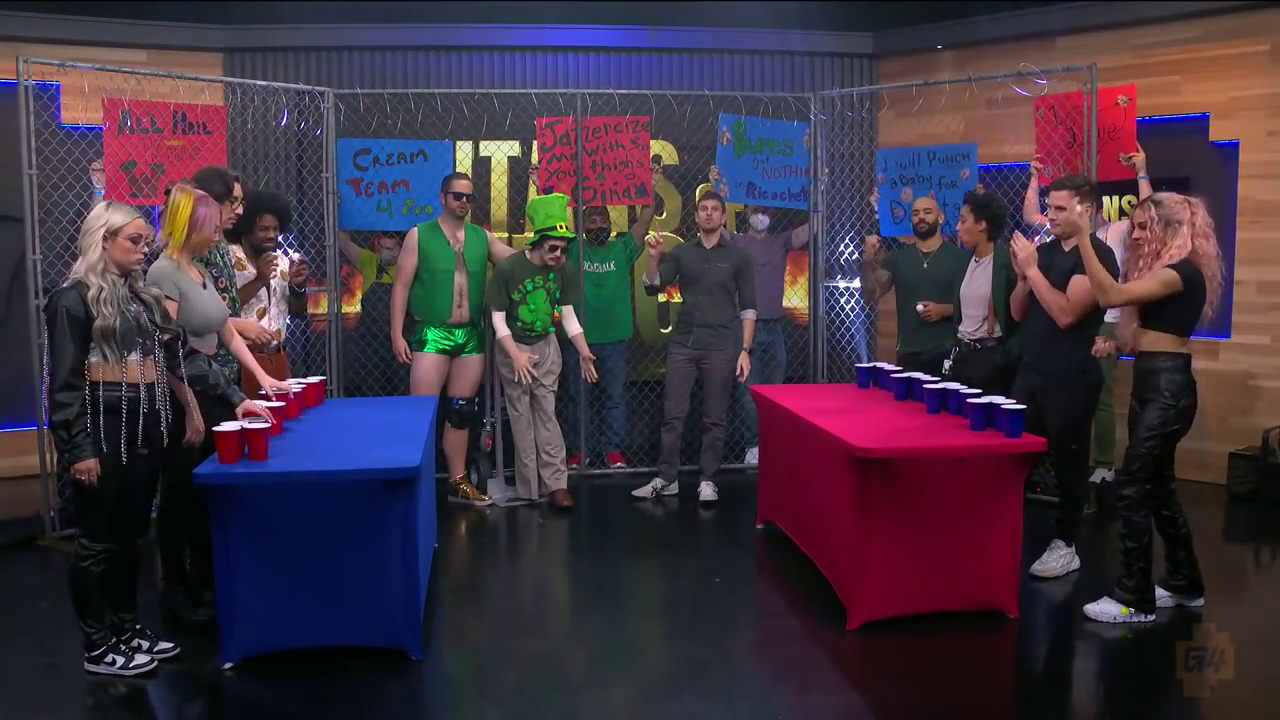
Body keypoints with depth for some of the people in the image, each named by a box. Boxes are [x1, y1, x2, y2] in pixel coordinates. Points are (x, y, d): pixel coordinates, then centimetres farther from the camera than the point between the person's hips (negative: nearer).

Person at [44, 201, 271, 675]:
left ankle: (127, 629, 27)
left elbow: (182, 357, 10)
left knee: (131, 536, 15)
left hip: (145, 431, 7)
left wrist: (234, 397, 1)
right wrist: (78, 448, -17)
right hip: (102, 433, -7)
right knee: (98, 541, 3)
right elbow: (63, 382, -12)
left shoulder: (144, 298, 14)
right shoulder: (73, 299, -8)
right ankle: (98, 647, 15)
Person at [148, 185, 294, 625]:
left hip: (212, 391, 9)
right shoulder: (164, 273, -16)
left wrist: (263, 378, 10)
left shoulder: (201, 272, 11)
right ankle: (176, 590, 18)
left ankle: (204, 580, 30)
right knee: (181, 493, 3)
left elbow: (228, 335, 16)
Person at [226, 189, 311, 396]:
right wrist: (259, 281, -22)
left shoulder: (282, 262, 11)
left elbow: (298, 312, 15)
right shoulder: (230, 259, -9)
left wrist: (298, 286, -3)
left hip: (277, 358, 6)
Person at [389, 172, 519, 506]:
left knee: (462, 412, 12)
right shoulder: (419, 235, -1)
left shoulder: (482, 237, 9)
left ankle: (458, 482, 22)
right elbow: (401, 286, -2)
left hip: (471, 337, 4)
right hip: (431, 334, -4)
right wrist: (397, 333, -8)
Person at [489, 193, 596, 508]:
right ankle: (528, 488, 11)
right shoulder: (507, 268, -20)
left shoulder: (562, 272, -8)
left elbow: (568, 315, 0)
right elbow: (498, 318, -15)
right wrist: (515, 354, -24)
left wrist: (584, 352, -9)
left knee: (546, 414, 1)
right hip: (513, 349, -3)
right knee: (521, 416, 3)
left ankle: (557, 483, 2)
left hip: (546, 346, 3)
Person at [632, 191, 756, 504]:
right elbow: (653, 288, 2)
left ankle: (708, 480, 13)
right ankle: (666, 479, 11)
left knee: (714, 419, 4)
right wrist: (654, 257, -15)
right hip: (682, 345, 2)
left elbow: (748, 308, 1)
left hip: (720, 349, -2)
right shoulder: (681, 252, 9)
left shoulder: (738, 256, 2)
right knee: (672, 415, 3)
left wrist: (745, 350, -6)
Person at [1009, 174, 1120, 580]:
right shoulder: (1044, 250, 11)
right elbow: (1018, 313, 11)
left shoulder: (1097, 256, -11)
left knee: (1067, 461, 3)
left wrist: (1033, 269, -19)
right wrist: (1022, 275, -5)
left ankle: (1066, 546, 14)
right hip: (1030, 372, 7)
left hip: (1071, 379, -7)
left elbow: (1067, 313, -23)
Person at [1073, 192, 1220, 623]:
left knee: (1132, 487, -8)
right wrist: (1116, 341, 2)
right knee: (1156, 486, 16)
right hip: (1149, 385, 10)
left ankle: (1135, 600, 0)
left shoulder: (1184, 272, -15)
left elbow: (1111, 296, -28)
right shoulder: (1160, 268, 16)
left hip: (1168, 388, -10)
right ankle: (1184, 583, 30)